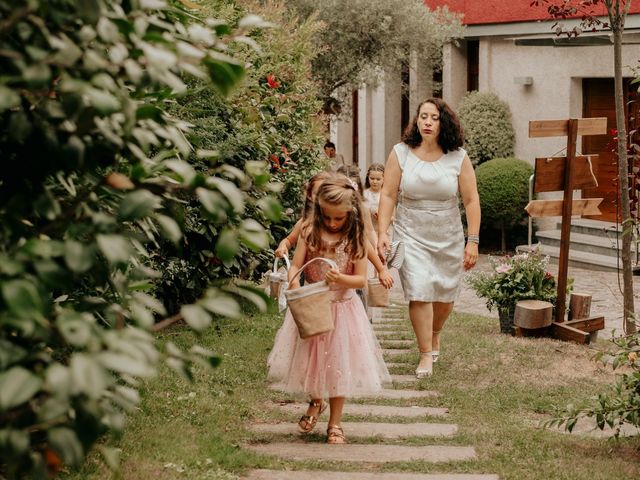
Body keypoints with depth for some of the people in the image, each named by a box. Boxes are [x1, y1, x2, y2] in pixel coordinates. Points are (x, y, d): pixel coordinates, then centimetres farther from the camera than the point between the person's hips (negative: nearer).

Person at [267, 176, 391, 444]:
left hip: (342, 308, -1)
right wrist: (294, 285, -29)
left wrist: (341, 279, -28)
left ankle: (335, 423, 20)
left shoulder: (356, 240, -8)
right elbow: (295, 266, -9)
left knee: (338, 363, 6)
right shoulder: (310, 233, -6)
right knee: (309, 359, 9)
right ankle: (316, 402, 40)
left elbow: (361, 280, -8)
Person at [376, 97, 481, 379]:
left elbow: (471, 200, -3)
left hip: (448, 238, 2)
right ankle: (425, 355, -1)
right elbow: (388, 195, -4)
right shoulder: (401, 154, -5)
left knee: (445, 295, 11)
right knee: (418, 292, -13)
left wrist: (473, 241, -7)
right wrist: (382, 232, -11)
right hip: (411, 235, -1)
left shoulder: (458, 158, -5)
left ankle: (434, 335, 42)